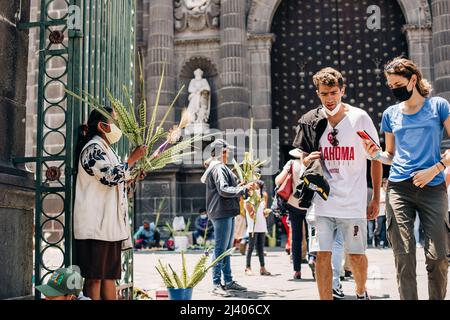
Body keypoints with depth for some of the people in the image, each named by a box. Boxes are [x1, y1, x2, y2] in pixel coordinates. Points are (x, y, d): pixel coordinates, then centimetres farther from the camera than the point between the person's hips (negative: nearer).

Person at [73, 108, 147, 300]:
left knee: (110, 275, 10)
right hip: (96, 225, -10)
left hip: (111, 225, 10)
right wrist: (132, 158, -11)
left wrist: (133, 178, 16)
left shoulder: (105, 149, 22)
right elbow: (111, 176, -20)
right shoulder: (93, 148, -8)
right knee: (95, 277, -7)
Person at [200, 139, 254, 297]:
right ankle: (217, 284, -6)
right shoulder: (218, 168, -11)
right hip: (222, 212, -11)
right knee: (221, 249, -9)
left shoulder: (222, 168, 23)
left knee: (227, 248, 14)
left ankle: (228, 282, 21)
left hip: (227, 212, 11)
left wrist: (241, 188, 12)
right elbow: (224, 190, -20)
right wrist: (244, 189, -16)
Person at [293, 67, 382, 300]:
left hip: (353, 202, -1)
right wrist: (307, 159, -10)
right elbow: (303, 157, 15)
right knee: (322, 255, -2)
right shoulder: (309, 121, 3)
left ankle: (361, 293, 37)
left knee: (356, 255, 9)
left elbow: (375, 158, 2)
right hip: (322, 203, 1)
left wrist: (376, 199, 0)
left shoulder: (360, 118, -4)